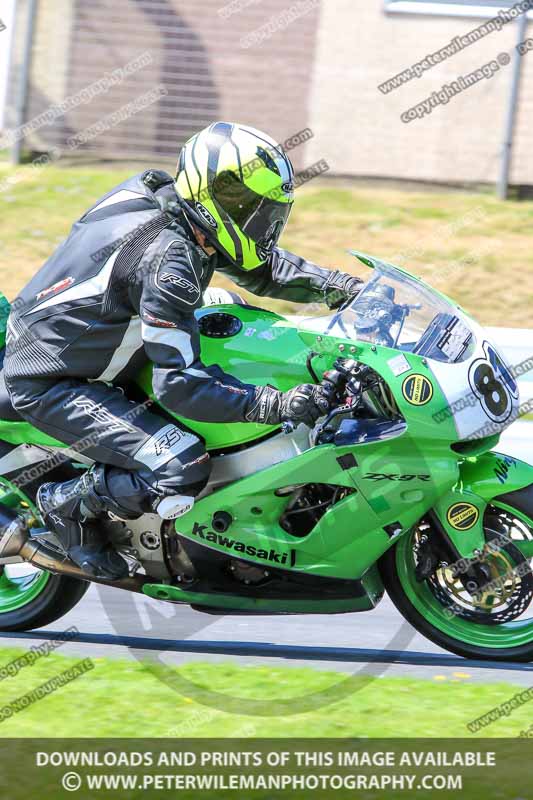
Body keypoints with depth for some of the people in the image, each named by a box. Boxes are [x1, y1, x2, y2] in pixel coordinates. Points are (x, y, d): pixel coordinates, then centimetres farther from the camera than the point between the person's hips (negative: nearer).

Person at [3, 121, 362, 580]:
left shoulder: (178, 212, -2)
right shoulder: (168, 263, -29)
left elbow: (260, 265, 13)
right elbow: (180, 385, -31)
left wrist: (340, 286, 1)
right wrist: (277, 406, -34)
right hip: (50, 383, -10)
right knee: (183, 470, -25)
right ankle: (67, 505, 1)